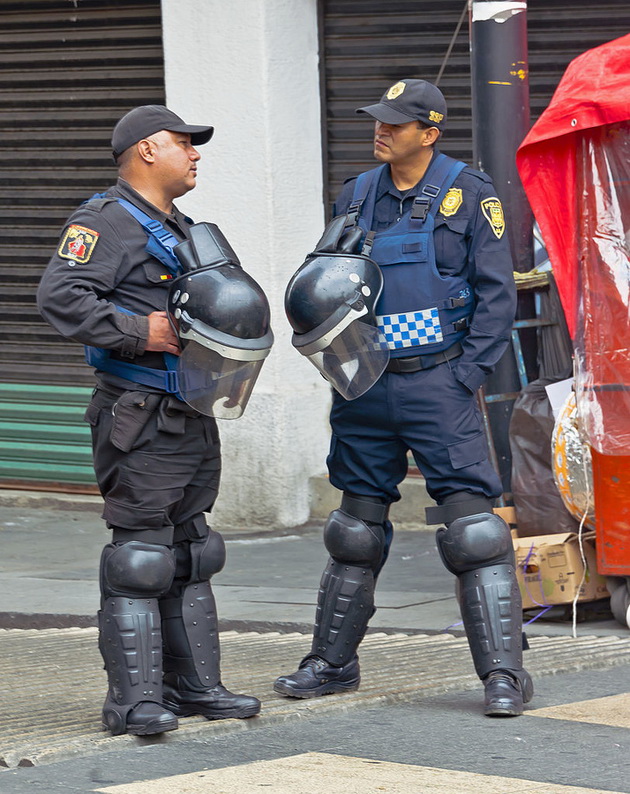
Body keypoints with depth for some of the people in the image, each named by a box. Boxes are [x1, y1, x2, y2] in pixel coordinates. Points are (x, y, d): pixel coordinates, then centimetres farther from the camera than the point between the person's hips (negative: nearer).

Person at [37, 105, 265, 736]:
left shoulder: (182, 230, 21)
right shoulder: (107, 221, -9)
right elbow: (59, 295, -22)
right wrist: (139, 332, -23)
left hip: (193, 417, 10)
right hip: (140, 418, -10)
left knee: (189, 552, 13)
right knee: (140, 552, -10)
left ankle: (195, 684, 19)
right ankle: (133, 699, -10)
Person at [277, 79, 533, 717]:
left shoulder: (468, 195, -3)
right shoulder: (357, 197, 11)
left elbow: (496, 294, -5)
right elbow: (323, 287, 20)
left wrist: (464, 377, -12)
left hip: (438, 384, -5)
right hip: (366, 385, 5)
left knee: (472, 526, -11)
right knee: (356, 528, 13)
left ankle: (503, 672, -9)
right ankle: (332, 663, 23)